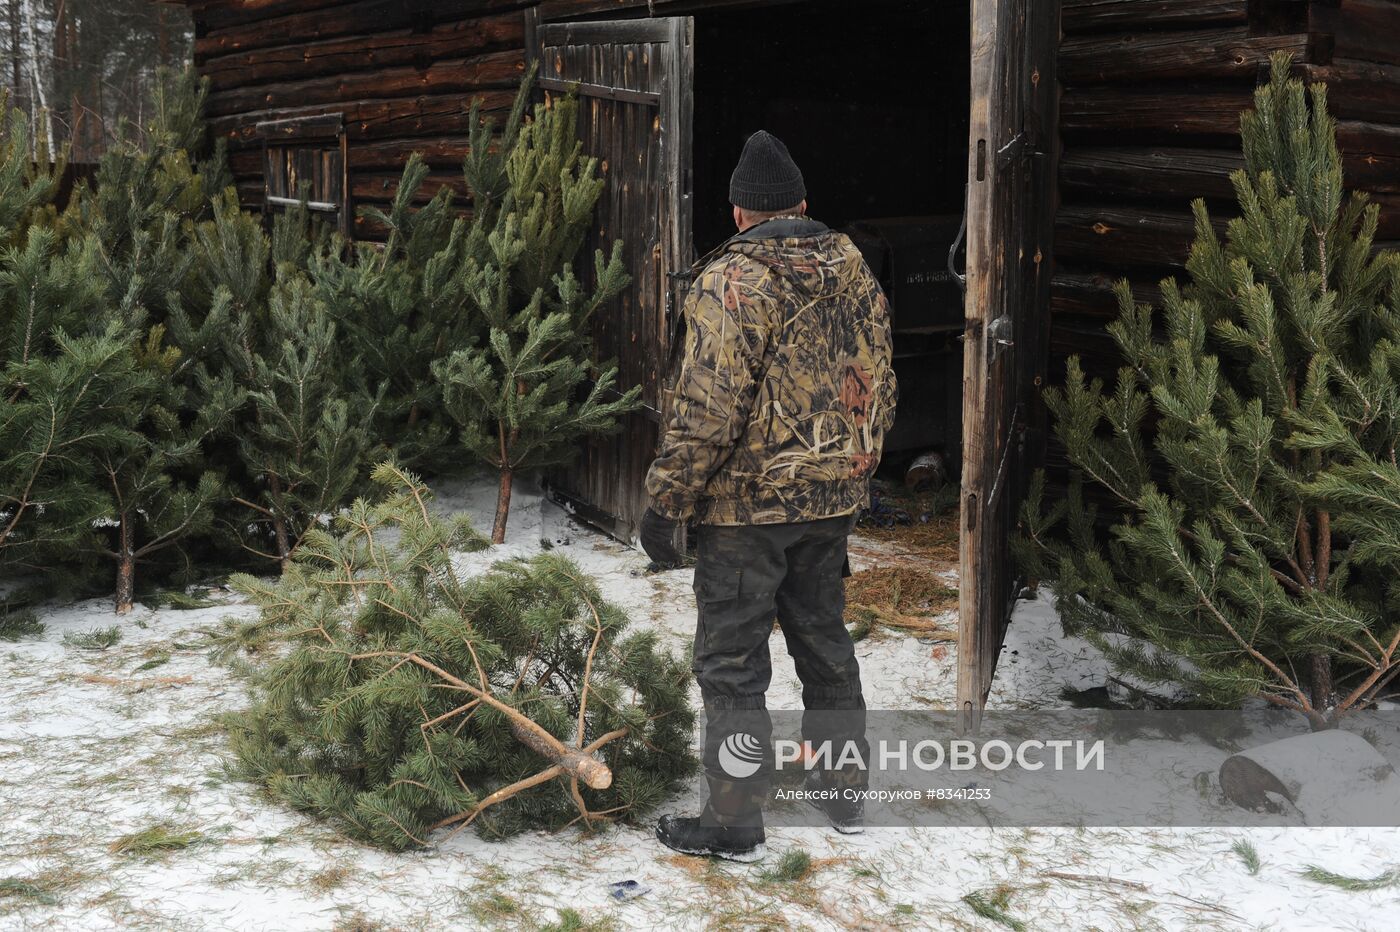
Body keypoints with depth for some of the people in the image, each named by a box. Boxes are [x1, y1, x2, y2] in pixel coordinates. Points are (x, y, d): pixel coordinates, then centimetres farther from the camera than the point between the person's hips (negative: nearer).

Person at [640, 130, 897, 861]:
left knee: (732, 660, 3)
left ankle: (733, 821, 10)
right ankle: (843, 793, 32)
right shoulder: (855, 273, 6)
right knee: (824, 639, 20)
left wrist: (665, 501, -13)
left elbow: (708, 410, -21)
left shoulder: (733, 283, -15)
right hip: (832, 499, 7)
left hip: (749, 503, -7)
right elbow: (879, 389, 12)